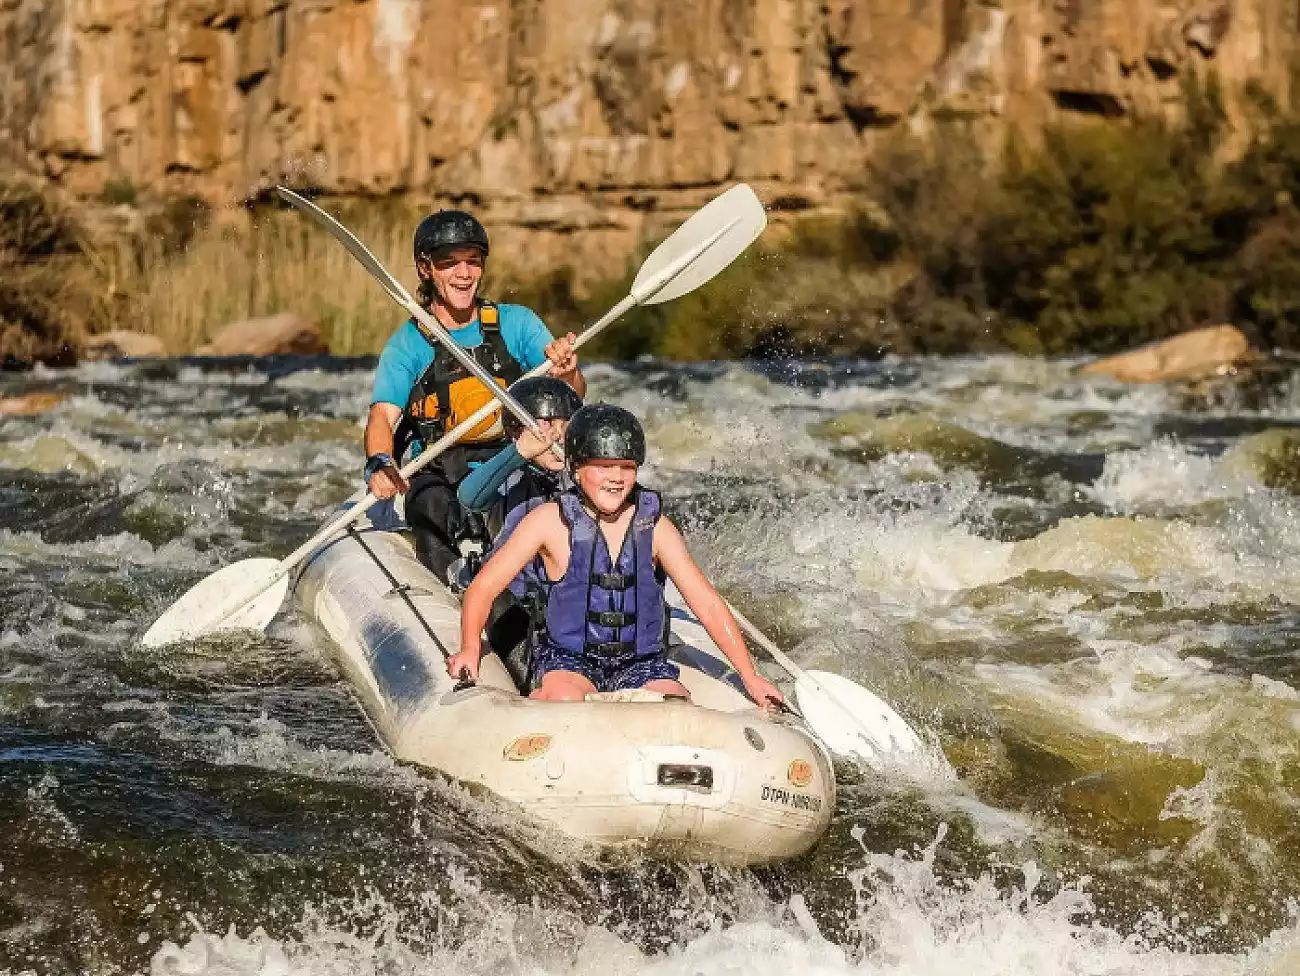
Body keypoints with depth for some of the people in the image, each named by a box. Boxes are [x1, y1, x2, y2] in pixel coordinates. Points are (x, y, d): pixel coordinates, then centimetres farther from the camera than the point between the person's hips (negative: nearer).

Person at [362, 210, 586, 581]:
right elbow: (383, 415, -11)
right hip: (438, 477, -1)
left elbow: (575, 396, -3)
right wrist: (379, 463, -34)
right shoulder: (407, 344, 4)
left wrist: (567, 374, -29)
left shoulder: (516, 323, 7)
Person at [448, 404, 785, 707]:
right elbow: (483, 587, -2)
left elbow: (707, 603, 0)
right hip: (568, 658, -3)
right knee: (566, 700, -35)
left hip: (641, 662, 3)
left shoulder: (655, 527, -1)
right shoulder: (551, 521, -7)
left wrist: (750, 676, -5)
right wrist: (471, 646, -18)